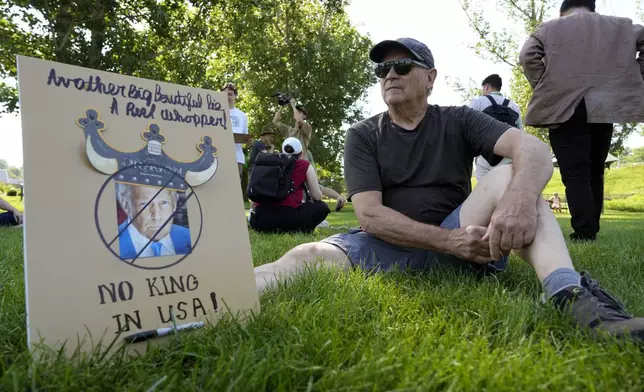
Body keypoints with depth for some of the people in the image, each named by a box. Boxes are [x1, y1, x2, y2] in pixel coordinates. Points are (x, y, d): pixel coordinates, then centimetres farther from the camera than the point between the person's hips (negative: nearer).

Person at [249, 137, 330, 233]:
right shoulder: (305, 165, 10)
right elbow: (317, 197, 12)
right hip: (287, 215, -4)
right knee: (322, 207, 19)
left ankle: (273, 229, 13)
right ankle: (294, 230, 4)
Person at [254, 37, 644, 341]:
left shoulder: (458, 121, 5)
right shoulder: (362, 136, 4)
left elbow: (535, 149, -12)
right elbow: (370, 216, -10)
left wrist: (520, 198, -37)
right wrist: (449, 240, -23)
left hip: (457, 242, 1)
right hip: (389, 246, 0)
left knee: (508, 176, -24)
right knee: (306, 257, -29)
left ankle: (571, 296, -46)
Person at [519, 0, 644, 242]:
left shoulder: (549, 28, 8)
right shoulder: (621, 26, 17)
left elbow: (528, 57, -7)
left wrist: (545, 87, 0)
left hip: (564, 110, -3)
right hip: (604, 109, 4)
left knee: (575, 175, -6)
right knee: (594, 174, 13)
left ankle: (584, 234, -12)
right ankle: (591, 230, 16)